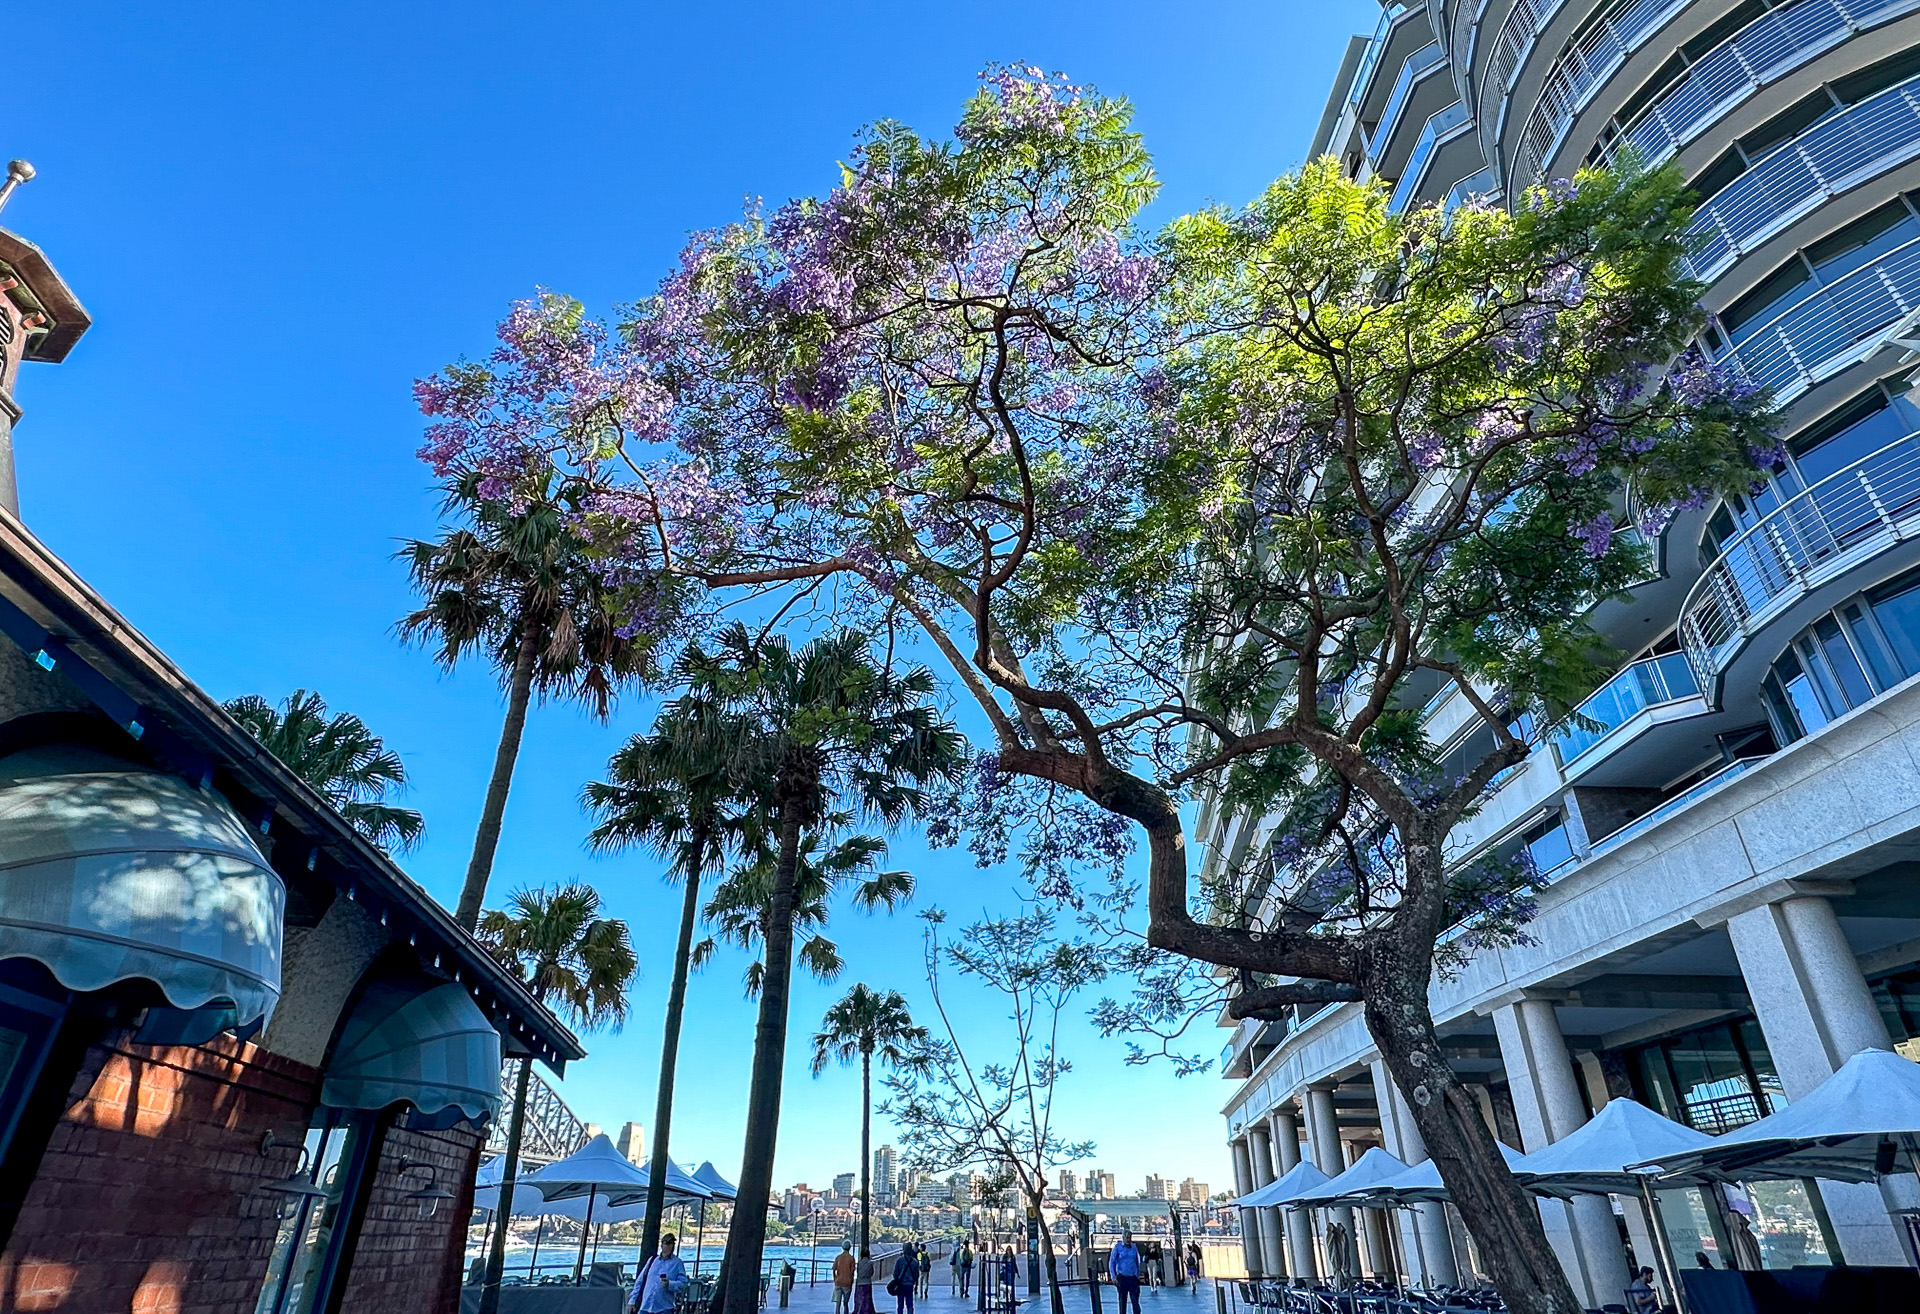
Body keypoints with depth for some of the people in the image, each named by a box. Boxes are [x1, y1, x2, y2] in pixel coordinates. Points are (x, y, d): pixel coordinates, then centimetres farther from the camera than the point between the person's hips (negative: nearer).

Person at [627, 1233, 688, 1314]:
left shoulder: (677, 1263, 2)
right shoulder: (652, 1260, 12)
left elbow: (682, 1283, -5)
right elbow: (639, 1281, 16)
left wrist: (669, 1284, -22)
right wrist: (632, 1301, 10)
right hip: (645, 1307, 3)